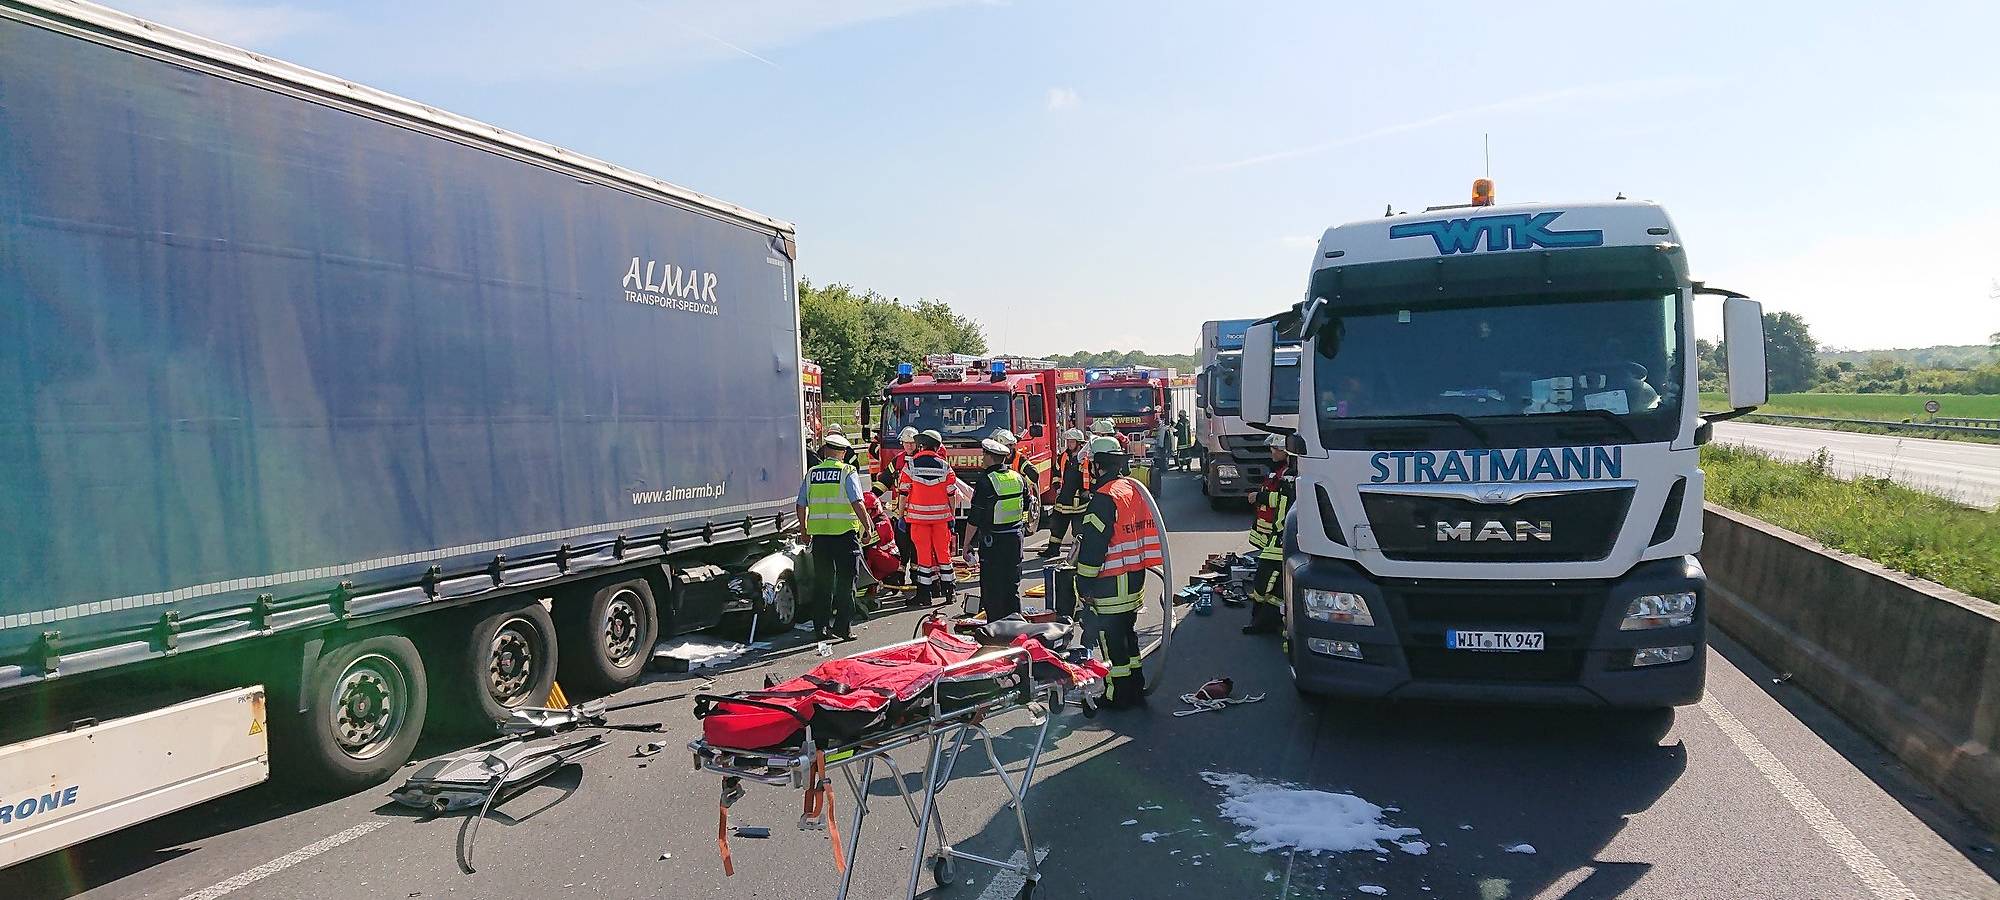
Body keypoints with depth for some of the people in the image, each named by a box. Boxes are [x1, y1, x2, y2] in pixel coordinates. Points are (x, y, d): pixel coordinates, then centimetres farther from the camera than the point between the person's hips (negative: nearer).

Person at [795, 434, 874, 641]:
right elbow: (857, 503, -13)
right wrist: (868, 527, -5)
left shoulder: (811, 473, 8)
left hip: (819, 534, 4)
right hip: (845, 533, -4)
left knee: (822, 583, 12)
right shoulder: (848, 472, -5)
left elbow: (801, 505, 11)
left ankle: (821, 627, 16)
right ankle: (842, 627, 2)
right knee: (845, 583, 4)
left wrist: (804, 531, 22)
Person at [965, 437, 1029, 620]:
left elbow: (974, 519, -14)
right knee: (1012, 586, 15)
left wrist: (967, 543, -6)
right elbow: (1026, 505, 17)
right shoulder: (1018, 478, 3)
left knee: (991, 587, 2)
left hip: (992, 542, -6)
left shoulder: (985, 481, -15)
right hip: (1015, 537, 6)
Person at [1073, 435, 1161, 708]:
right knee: (1128, 632, 20)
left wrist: (1084, 584, -14)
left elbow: (1092, 545, -21)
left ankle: (1118, 695, 11)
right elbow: (1143, 530, 17)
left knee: (1111, 640, 2)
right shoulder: (1134, 488, 8)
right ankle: (1136, 688, 29)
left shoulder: (1104, 497, -20)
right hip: (1135, 579, 9)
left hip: (1110, 584, -9)